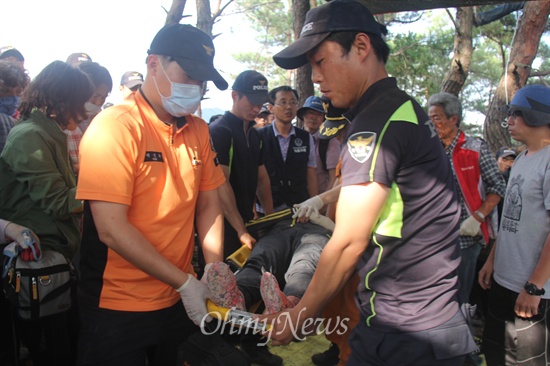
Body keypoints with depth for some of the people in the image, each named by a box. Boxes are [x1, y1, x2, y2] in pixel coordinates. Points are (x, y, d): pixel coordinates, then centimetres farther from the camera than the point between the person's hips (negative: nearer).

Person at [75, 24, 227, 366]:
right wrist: (185, 282, -20)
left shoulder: (198, 130, 2)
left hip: (182, 299, 6)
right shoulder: (114, 126, -16)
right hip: (119, 307, -5)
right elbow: (111, 228, -22)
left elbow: (209, 204, 6)